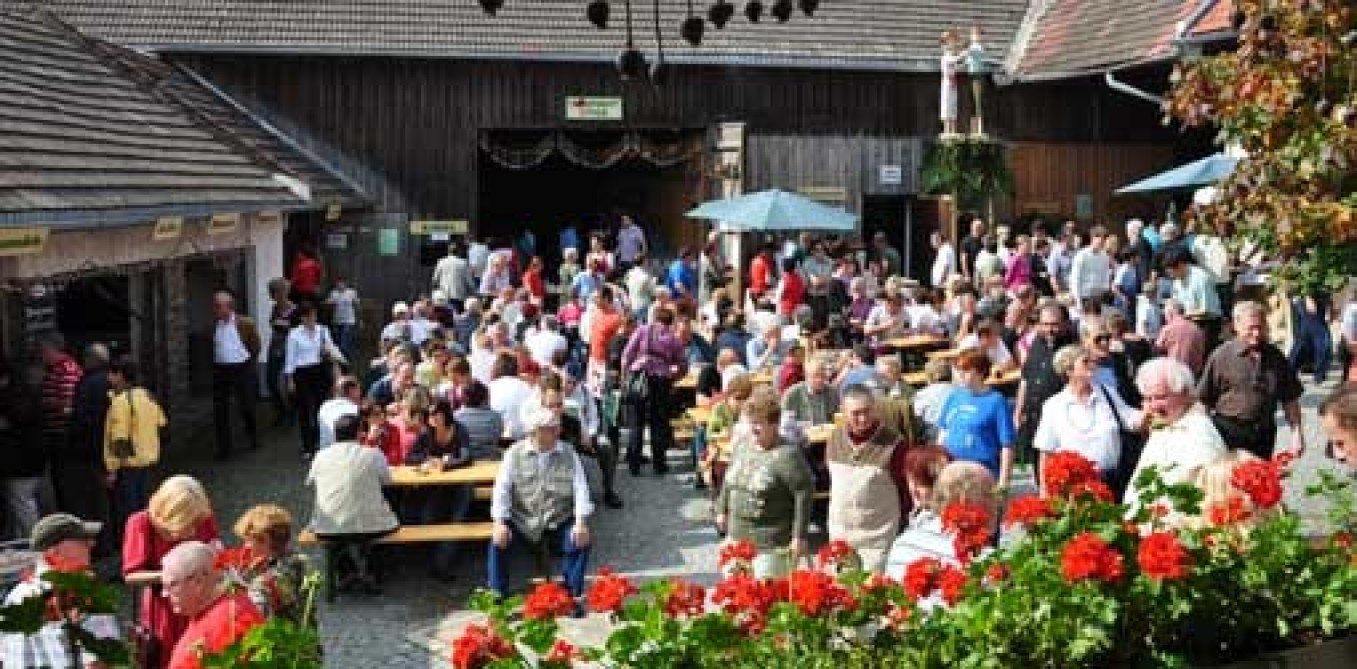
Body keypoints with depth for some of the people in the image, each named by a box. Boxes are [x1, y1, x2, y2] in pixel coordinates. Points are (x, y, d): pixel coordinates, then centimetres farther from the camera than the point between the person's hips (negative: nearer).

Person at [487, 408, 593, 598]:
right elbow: (502, 488, -9)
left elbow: (580, 488, -7)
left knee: (581, 541, -25)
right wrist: (499, 523, -23)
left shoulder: (568, 454, 1)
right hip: (522, 522, 0)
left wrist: (581, 522, -22)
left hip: (558, 523, 1)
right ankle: (498, 597, -8)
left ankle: (572, 596, -7)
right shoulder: (514, 454, -1)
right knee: (498, 542, -25)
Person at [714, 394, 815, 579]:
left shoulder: (787, 455, -19)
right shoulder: (743, 447, 4)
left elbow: (804, 493, -17)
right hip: (737, 537, 8)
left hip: (770, 544, -8)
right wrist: (722, 509, 22)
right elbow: (729, 480, 21)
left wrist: (799, 536, -16)